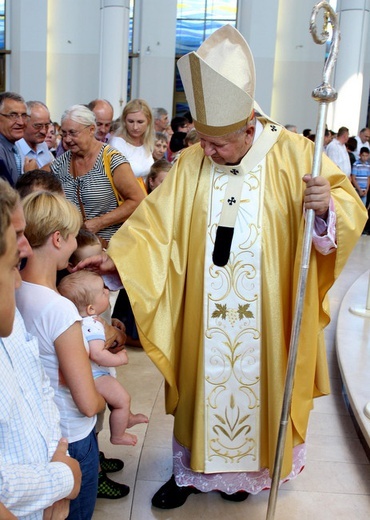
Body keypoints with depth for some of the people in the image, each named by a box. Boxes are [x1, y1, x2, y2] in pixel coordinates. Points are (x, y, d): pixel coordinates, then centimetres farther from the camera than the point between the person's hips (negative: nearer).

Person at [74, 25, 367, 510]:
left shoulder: (294, 154, -9)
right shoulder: (191, 163, -3)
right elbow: (156, 220, -3)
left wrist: (328, 205, -30)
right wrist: (115, 255, -14)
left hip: (265, 314, -1)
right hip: (204, 315, 2)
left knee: (257, 383, 12)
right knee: (202, 383, 12)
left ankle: (248, 468, 38)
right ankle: (192, 470, 33)